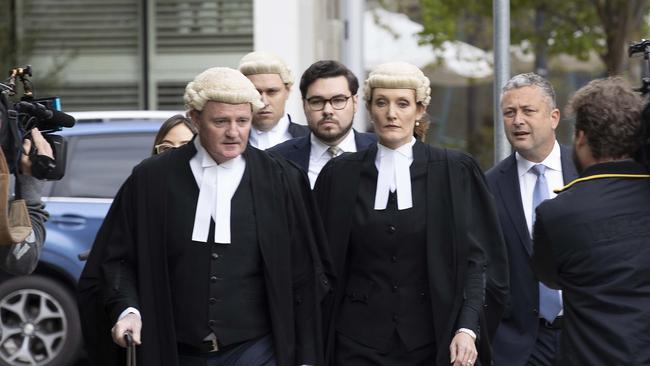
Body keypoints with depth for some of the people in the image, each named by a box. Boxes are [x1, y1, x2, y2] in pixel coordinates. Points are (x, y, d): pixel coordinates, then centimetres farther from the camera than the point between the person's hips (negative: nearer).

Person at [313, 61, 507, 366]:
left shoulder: (454, 172, 0)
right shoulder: (340, 175, 4)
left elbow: (474, 258, -2)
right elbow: (324, 264, 7)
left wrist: (467, 329, -14)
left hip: (431, 340, -1)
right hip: (359, 341, 1)